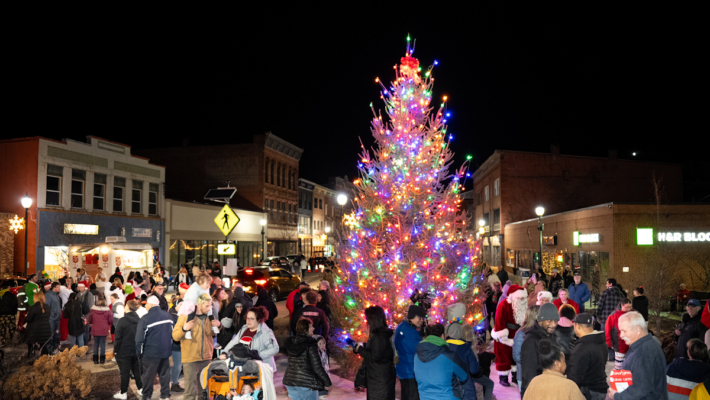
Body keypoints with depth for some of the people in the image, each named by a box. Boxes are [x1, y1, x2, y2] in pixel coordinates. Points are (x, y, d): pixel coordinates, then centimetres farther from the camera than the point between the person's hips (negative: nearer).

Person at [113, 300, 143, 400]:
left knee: (125, 373, 3)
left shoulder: (122, 321, -15)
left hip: (124, 351, -5)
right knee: (137, 370, 15)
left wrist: (115, 350, -3)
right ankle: (141, 389, 22)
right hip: (136, 351, 5)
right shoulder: (139, 321, 2)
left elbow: (118, 337, -13)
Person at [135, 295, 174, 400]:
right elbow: (172, 332, 10)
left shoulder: (145, 319, -15)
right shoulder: (167, 316, 1)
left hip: (151, 353, -5)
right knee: (164, 375, 15)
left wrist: (139, 352, 1)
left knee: (147, 376, 9)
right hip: (166, 352, 5)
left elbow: (139, 338, -12)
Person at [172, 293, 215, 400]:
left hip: (206, 359, 5)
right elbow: (175, 336, -9)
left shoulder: (209, 317, 7)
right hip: (191, 359, -5)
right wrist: (184, 329, -28)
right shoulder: (186, 316, -7)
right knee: (191, 391, -4)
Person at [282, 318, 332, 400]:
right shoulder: (310, 344, -16)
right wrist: (327, 383, -7)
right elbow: (317, 367, -16)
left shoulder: (290, 342, 3)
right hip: (306, 382, -6)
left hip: (290, 381, 6)